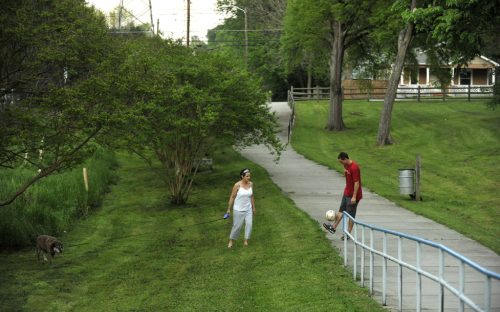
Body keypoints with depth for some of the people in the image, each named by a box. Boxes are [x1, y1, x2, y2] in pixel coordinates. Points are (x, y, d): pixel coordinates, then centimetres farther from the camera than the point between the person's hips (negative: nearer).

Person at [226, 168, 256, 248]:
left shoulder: (251, 184, -2)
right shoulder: (237, 185, -16)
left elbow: (251, 196, 9)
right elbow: (232, 197, -8)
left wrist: (253, 208, 14)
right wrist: (229, 209, -4)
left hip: (248, 209, 4)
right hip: (238, 210, -4)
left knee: (249, 224, -8)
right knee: (237, 226, 5)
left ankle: (246, 240, 6)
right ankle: (231, 240, 26)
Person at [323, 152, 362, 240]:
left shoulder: (354, 167, -24)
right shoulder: (346, 166, 5)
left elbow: (357, 183, -24)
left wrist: (354, 197, -24)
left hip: (353, 195, -9)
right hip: (347, 193, 9)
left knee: (351, 214, 1)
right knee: (341, 210, 15)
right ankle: (333, 227, 22)